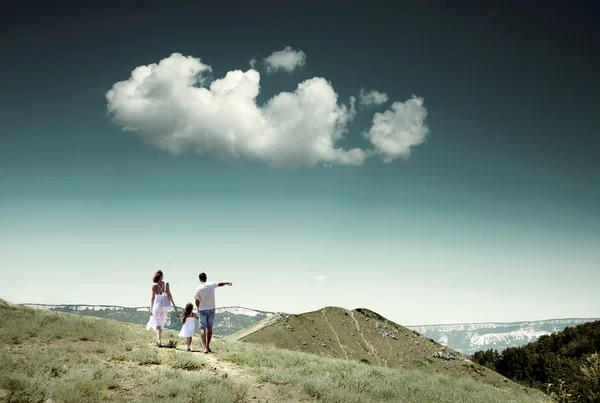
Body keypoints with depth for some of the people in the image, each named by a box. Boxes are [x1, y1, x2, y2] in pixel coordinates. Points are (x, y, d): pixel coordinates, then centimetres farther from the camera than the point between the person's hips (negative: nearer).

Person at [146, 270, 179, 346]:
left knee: (158, 324, 0)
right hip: (165, 305, 3)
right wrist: (174, 305, 0)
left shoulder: (154, 285, -9)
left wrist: (151, 309, -7)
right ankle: (158, 340, 27)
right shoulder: (166, 284, -5)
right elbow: (169, 295, -7)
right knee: (161, 323, 19)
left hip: (157, 305, -3)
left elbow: (153, 297, -10)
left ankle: (159, 341, -15)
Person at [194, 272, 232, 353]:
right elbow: (220, 284, 17)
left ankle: (205, 348, -15)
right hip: (211, 309, 3)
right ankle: (208, 347, 19)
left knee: (203, 328, -3)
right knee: (209, 328, 13)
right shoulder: (211, 285, -3)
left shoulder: (198, 289, -11)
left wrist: (198, 308, 15)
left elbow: (197, 302, -5)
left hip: (202, 310, -3)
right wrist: (227, 283, 37)